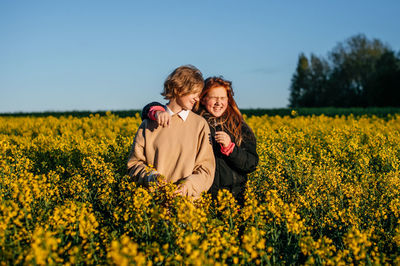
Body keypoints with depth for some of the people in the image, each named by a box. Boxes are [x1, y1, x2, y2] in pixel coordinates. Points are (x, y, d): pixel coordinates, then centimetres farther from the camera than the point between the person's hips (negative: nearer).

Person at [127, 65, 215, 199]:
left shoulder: (200, 124, 8)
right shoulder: (150, 122, 7)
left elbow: (206, 169, 4)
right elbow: (134, 162, 10)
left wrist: (189, 185, -13)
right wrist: (149, 176, -10)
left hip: (187, 198, 0)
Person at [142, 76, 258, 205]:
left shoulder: (238, 126, 3)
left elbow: (252, 164, -1)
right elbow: (150, 108, -3)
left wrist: (229, 147, -15)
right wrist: (157, 111, -26)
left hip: (233, 196, 1)